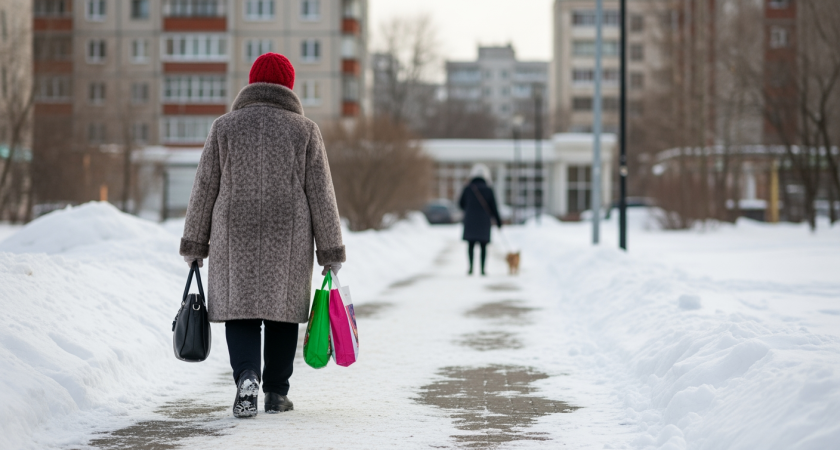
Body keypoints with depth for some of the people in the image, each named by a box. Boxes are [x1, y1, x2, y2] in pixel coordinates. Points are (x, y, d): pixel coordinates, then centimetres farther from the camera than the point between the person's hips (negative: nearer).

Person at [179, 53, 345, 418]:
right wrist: (331, 252, 5)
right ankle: (276, 392, 17)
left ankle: (246, 376, -19)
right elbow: (321, 196, 0)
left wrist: (194, 245, 10)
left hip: (235, 240, 0)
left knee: (239, 311, 5)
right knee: (282, 311, 13)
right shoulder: (304, 130, 0)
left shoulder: (224, 127, 2)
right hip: (288, 243, 0)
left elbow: (204, 190, 3)